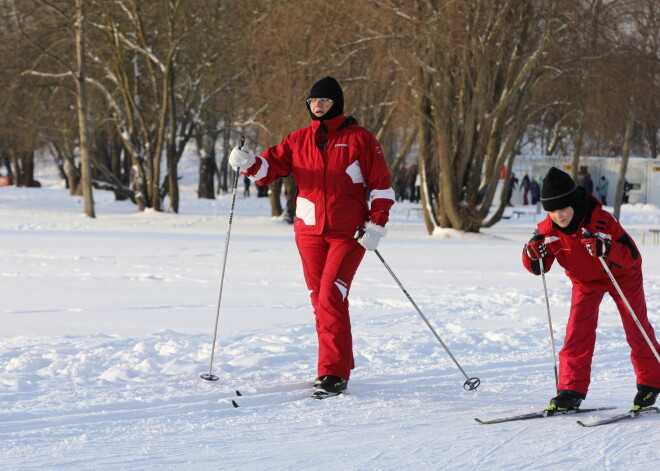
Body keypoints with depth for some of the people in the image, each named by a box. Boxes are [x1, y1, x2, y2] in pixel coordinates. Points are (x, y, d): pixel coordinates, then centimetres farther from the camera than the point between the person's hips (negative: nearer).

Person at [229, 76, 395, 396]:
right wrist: (249, 163, -20)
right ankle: (340, 365, 19)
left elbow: (381, 184, -1)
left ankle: (334, 373, -17)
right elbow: (270, 167, 2)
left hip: (349, 233, -5)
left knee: (331, 296, -17)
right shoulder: (299, 140, 9)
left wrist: (376, 225, -9)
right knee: (320, 301, 7)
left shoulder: (359, 139, -1)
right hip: (310, 232, 5)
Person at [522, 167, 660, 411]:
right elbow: (539, 267, -12)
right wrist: (533, 254, -35)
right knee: (577, 331, -9)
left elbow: (632, 256, -37)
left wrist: (606, 249, -55)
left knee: (636, 329, 2)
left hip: (621, 275, -3)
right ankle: (572, 390, -6)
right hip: (585, 281, 3)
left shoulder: (602, 221, -36)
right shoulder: (548, 230, -21)